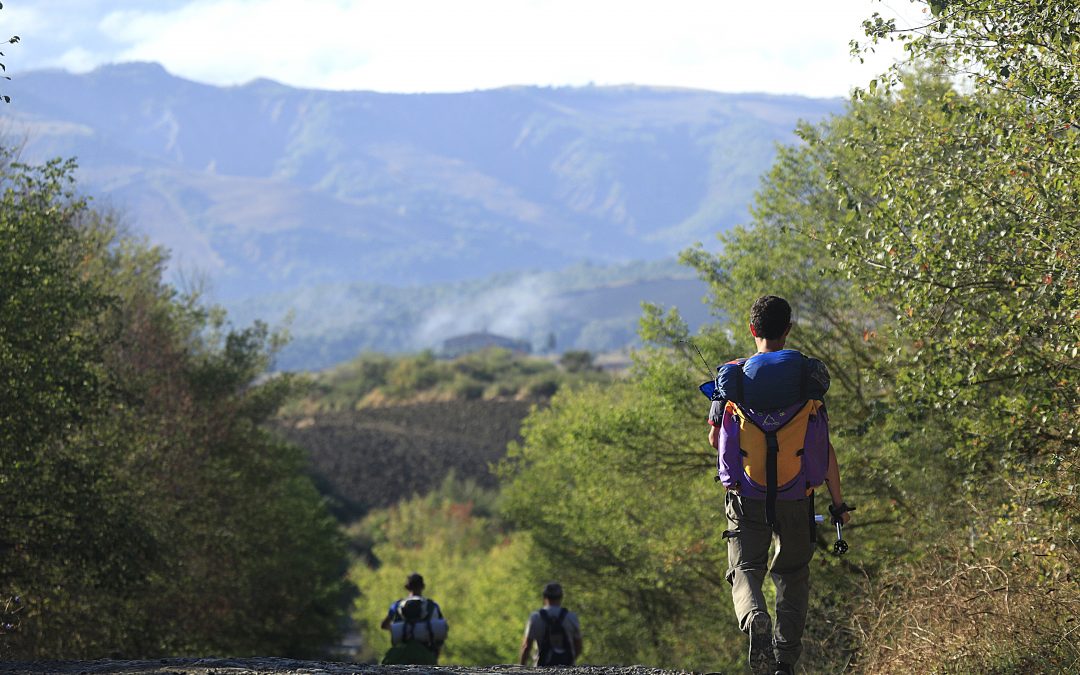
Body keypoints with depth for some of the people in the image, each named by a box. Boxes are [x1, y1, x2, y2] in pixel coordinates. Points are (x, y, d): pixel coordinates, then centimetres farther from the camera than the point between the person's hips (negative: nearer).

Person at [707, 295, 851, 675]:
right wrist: (838, 503, 3)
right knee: (793, 575, 16)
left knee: (745, 571, 7)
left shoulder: (732, 377, -2)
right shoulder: (808, 375, -2)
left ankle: (755, 619, -26)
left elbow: (714, 439, 6)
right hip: (796, 498, 1)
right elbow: (825, 447, -3)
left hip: (746, 497, -1)